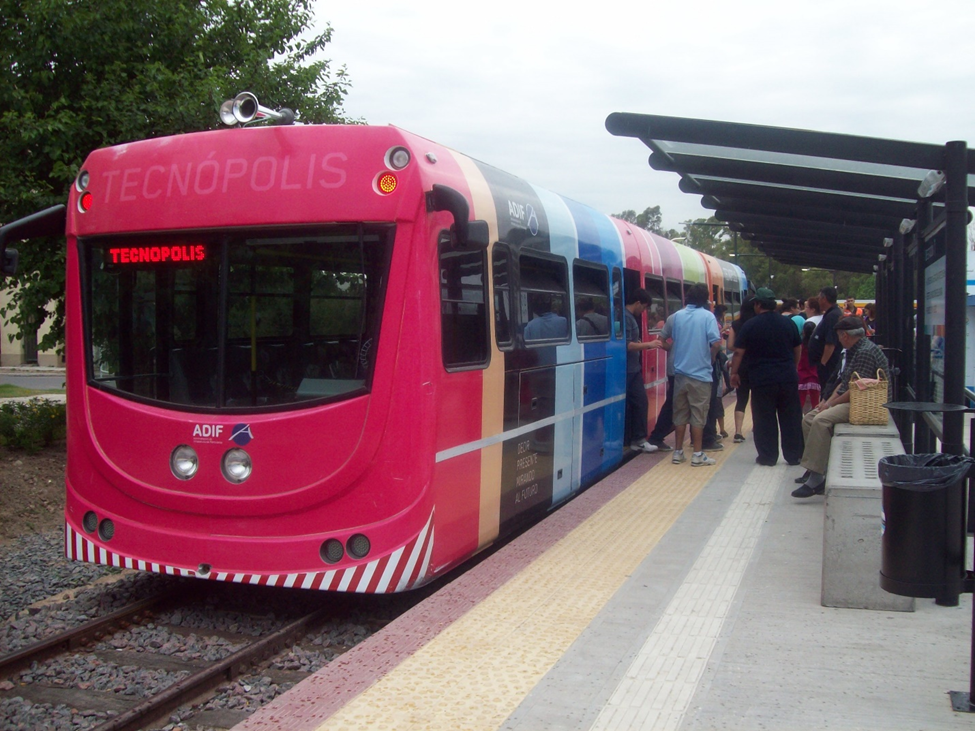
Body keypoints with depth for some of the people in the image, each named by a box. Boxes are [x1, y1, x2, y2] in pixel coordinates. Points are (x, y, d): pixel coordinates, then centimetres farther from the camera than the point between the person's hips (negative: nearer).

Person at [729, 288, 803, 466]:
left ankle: (768, 456, 7)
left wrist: (734, 372, 3)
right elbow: (797, 349, 14)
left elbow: (739, 352, -7)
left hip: (762, 379, -3)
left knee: (764, 419, 4)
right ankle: (794, 455, 14)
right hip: (788, 378, 3)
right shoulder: (788, 323, 4)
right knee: (791, 418, 9)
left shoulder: (750, 325, -6)